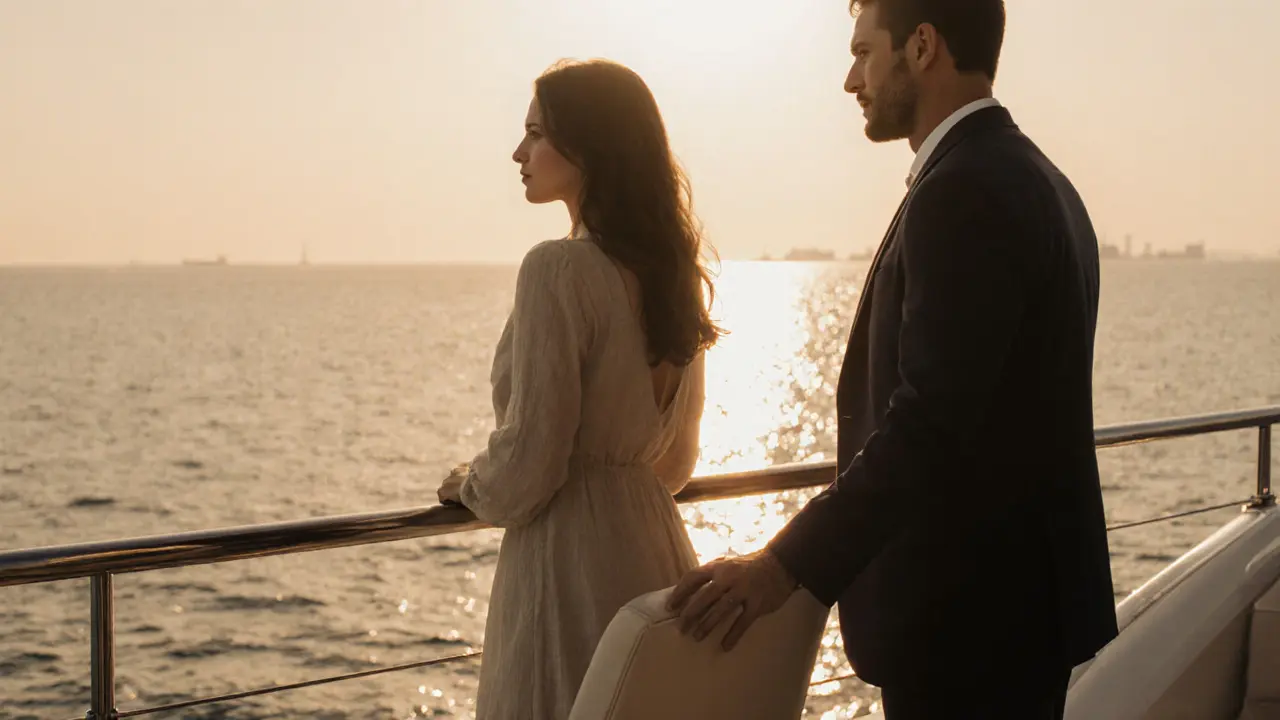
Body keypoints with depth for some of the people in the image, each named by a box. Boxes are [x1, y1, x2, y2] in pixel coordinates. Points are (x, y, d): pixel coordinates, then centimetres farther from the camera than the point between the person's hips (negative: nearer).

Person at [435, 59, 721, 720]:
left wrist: (471, 487, 4)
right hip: (656, 552, 8)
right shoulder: (671, 267, 7)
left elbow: (527, 459, -16)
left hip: (571, 560, -8)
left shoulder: (558, 268, -16)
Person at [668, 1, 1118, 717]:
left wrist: (788, 564, -25)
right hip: (1021, 587, 10)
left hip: (966, 611, -10)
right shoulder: (1032, 179, 13)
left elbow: (931, 417, -26)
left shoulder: (965, 191, -19)